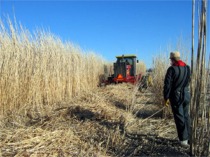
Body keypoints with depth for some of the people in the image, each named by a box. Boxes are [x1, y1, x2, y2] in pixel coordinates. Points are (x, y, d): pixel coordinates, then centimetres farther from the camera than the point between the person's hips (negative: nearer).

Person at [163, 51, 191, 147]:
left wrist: (166, 97, -8)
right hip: (186, 95, 6)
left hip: (176, 96, -6)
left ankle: (183, 139, 4)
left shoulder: (172, 69, -14)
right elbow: (188, 81, 13)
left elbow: (167, 84, -15)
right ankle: (188, 137, 23)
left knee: (179, 117, 1)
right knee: (186, 116, 16)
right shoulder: (187, 68, 4)